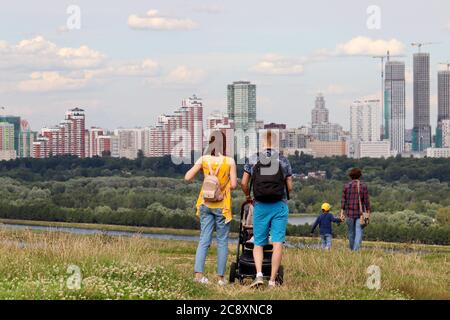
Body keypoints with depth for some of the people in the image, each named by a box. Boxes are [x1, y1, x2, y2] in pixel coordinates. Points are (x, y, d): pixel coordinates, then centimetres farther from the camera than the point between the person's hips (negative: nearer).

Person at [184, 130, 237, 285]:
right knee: (222, 241, 7)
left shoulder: (204, 160, -3)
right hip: (222, 205, -3)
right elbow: (233, 185, -10)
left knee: (204, 239, 6)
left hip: (205, 204, 3)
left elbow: (187, 177, -5)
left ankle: (198, 273, -8)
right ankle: (220, 277, 6)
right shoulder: (229, 161, -10)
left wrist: (197, 166, 11)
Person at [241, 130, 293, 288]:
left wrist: (248, 196, 19)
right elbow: (289, 187, 4)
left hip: (260, 206, 0)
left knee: (258, 243, 8)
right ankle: (273, 280, -3)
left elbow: (244, 183, 0)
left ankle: (259, 274, -12)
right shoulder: (283, 161, 2)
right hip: (280, 205, 0)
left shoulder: (252, 160, 2)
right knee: (277, 243, 1)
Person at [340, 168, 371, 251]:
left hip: (349, 213, 2)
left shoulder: (346, 186, 1)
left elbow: (343, 200, -1)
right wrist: (368, 213, 4)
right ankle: (356, 249, -22)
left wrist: (342, 213, 1)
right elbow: (366, 201, -3)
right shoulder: (363, 186, -2)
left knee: (351, 232, 14)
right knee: (359, 232, -6)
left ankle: (352, 250, 25)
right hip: (360, 213, -2)